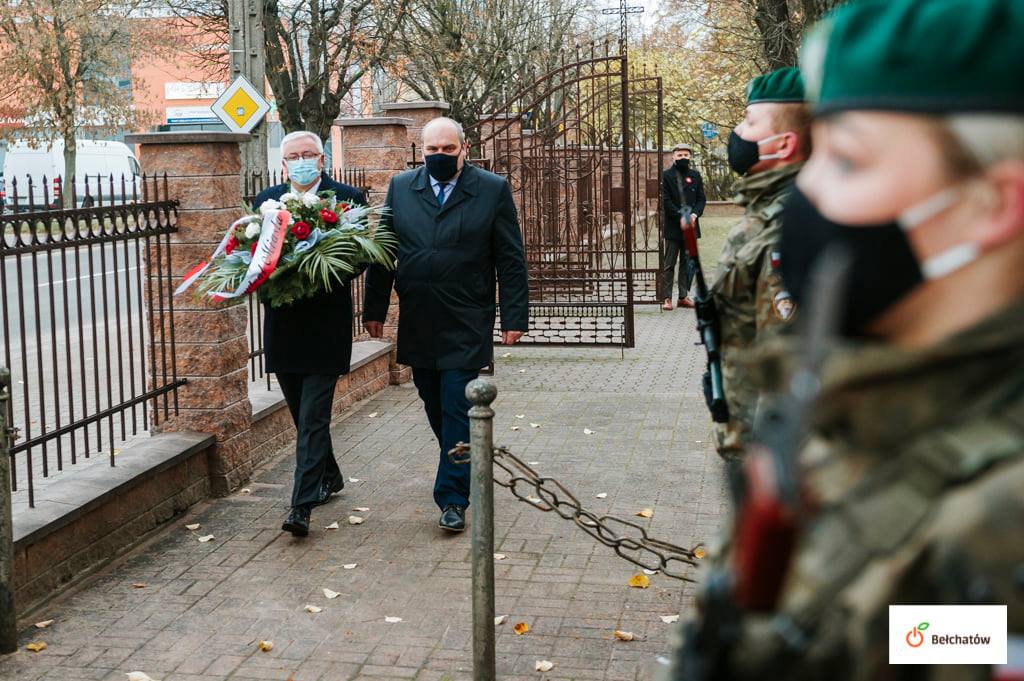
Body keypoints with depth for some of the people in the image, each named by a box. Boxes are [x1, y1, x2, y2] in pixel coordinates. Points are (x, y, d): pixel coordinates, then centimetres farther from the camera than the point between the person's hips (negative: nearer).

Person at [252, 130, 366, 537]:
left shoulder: (348, 198, -1)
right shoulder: (265, 200, 10)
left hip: (326, 324, -5)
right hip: (283, 325, 5)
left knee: (313, 417, -7)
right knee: (303, 415, 17)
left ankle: (302, 506, -7)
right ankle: (329, 477, 37)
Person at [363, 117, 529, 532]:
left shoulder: (492, 190, -2)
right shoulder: (401, 188, 6)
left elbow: (511, 260, -2)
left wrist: (514, 316, -6)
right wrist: (375, 309, 6)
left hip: (467, 325, -3)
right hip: (417, 324, 4)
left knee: (457, 410, -3)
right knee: (436, 408, 14)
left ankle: (452, 499, 4)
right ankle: (463, 465, 35)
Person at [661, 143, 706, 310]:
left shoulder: (695, 176, 11)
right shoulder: (667, 175, -2)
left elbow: (701, 198, 9)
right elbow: (666, 200, -8)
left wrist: (694, 213, -10)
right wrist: (681, 216, -15)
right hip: (673, 227, -4)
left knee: (688, 264, 8)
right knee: (669, 265, 0)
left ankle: (684, 296, 15)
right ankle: (666, 298, 3)